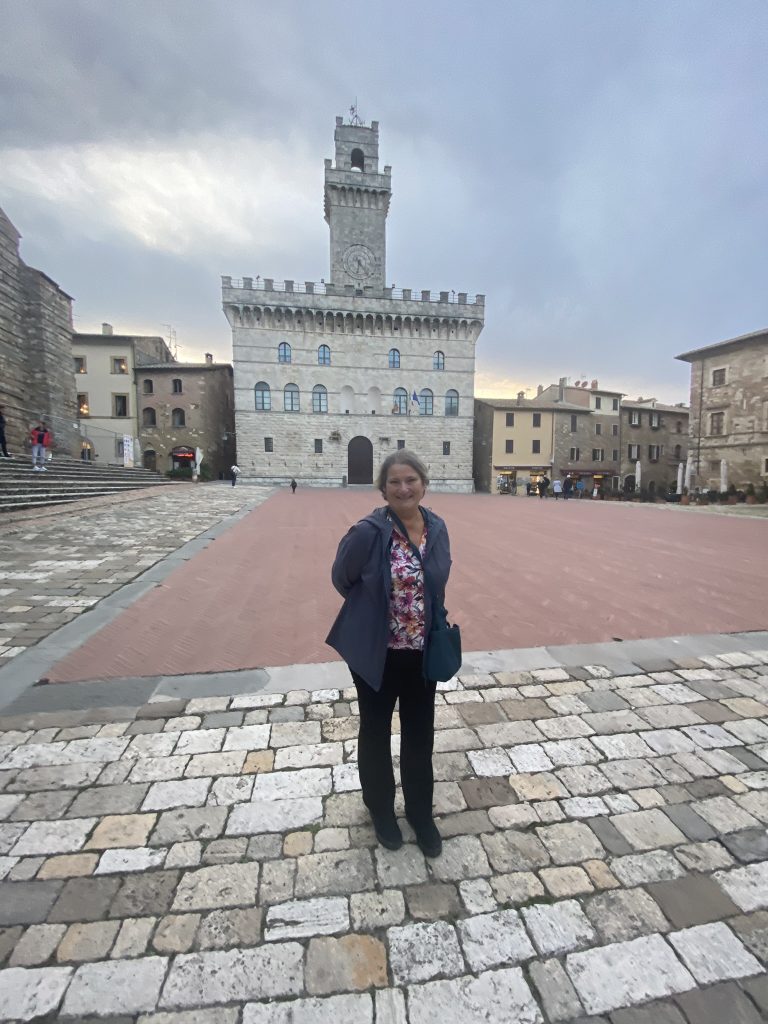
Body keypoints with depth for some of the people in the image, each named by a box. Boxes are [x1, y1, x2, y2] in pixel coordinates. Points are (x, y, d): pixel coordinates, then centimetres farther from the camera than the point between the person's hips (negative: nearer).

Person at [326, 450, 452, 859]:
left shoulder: (438, 528, -5)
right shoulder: (369, 531, -21)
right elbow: (341, 579, -7)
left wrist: (431, 621, 7)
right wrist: (374, 609, 1)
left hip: (422, 652, 4)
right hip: (375, 652, -3)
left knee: (420, 734, 20)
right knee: (375, 732, 19)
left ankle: (420, 811, 47)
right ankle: (380, 808, 48)